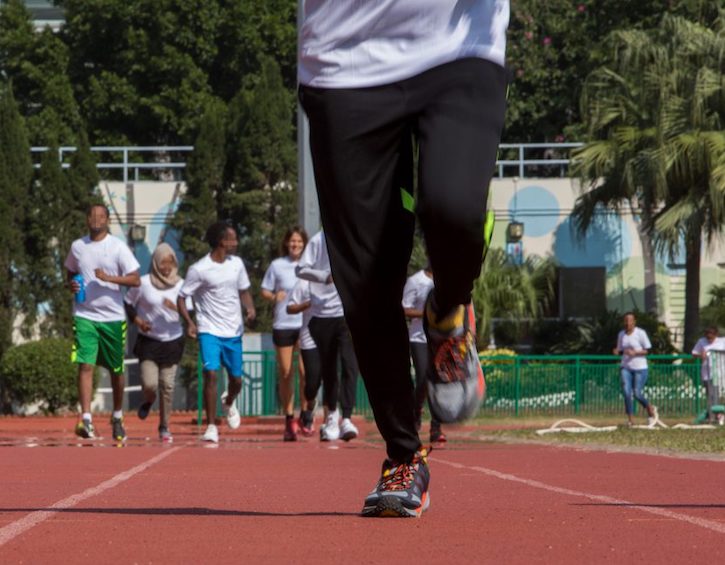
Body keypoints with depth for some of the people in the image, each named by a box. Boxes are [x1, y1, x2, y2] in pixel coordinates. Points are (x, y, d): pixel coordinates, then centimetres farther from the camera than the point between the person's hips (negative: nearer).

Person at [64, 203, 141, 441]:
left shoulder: (118, 247, -4)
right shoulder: (77, 247, 6)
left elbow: (135, 279, -8)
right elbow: (70, 273, 22)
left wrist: (108, 277, -22)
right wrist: (71, 284, -1)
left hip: (113, 316, -1)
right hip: (84, 315, 1)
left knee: (116, 370, 9)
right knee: (85, 365, -14)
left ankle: (117, 417, 28)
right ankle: (86, 418, -19)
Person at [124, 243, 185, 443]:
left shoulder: (180, 284, 1)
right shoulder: (144, 283, -4)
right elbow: (128, 303, 6)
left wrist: (176, 307, -22)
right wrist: (137, 320, -10)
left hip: (173, 341, 2)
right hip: (149, 341, -2)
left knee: (167, 386, 3)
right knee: (150, 384, -13)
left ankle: (164, 427, 17)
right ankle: (148, 402, 24)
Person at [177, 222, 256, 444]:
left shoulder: (236, 264, 4)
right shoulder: (199, 269, -12)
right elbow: (181, 297, -7)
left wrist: (250, 309, -4)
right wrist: (189, 322, -22)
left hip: (234, 331, 5)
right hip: (209, 331, -5)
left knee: (236, 379, 11)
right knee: (211, 374, -18)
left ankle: (228, 403, 46)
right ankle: (211, 427, -12)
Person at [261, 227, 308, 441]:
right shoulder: (277, 265, 5)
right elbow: (264, 291, 7)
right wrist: (274, 297, -13)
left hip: (306, 324, 0)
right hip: (283, 325, 0)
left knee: (305, 371, -13)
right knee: (285, 374, 2)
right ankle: (289, 420, 11)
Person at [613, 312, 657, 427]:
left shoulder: (640, 333, -6)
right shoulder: (621, 334, 9)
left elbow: (647, 350, -5)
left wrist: (635, 353, -20)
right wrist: (617, 352, -5)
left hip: (640, 367, -4)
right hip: (625, 367, 4)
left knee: (637, 394, -6)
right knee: (626, 392, -11)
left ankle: (651, 409, 23)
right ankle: (630, 419, -6)